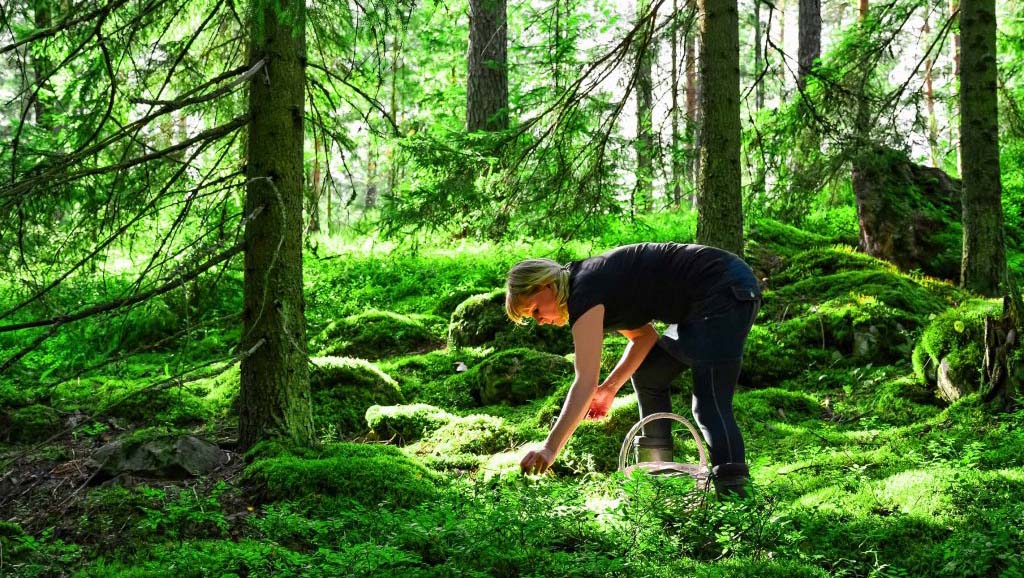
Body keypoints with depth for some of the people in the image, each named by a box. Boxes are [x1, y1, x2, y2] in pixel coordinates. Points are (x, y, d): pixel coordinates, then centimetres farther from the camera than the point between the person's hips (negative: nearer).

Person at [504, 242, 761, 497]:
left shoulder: (584, 293, -18)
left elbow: (585, 382, -26)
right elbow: (644, 335, 18)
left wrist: (549, 449, -31)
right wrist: (610, 388, 6)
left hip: (724, 291, -10)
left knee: (711, 405, -16)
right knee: (646, 374, 16)